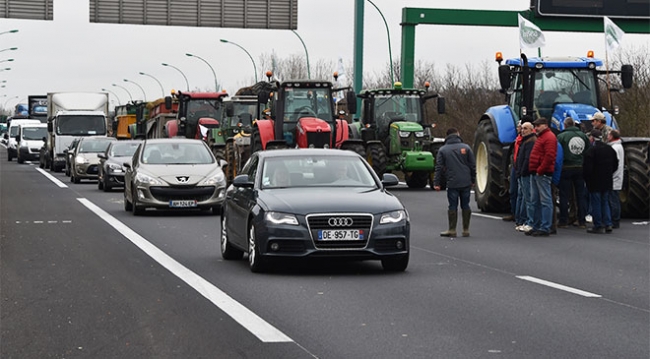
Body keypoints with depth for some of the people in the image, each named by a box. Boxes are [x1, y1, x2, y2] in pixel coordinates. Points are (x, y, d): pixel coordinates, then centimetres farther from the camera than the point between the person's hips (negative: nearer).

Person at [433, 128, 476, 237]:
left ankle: (452, 230, 3)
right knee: (465, 205, 8)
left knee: (453, 206, 3)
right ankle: (466, 230, 10)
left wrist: (436, 183, 2)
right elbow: (473, 165, 5)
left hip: (452, 183, -1)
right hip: (466, 183, 1)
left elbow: (439, 168, -1)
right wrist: (473, 180, 13)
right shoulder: (466, 147, 5)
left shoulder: (442, 150, 3)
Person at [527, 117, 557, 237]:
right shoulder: (541, 137, 23)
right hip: (536, 173, 11)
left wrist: (540, 170, -19)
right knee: (536, 201, 12)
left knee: (545, 201, -8)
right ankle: (536, 227, 18)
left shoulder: (549, 137, -10)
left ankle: (545, 228, -9)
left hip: (543, 174, -11)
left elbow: (549, 156, -20)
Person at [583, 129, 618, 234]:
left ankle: (598, 226, 2)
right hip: (607, 182, 7)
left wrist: (586, 178, -3)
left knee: (596, 203, 0)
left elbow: (587, 167, -19)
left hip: (595, 182, -7)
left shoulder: (591, 150, -17)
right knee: (605, 202, 15)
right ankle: (608, 224, 11)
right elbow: (615, 165, 15)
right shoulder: (610, 149, 8)